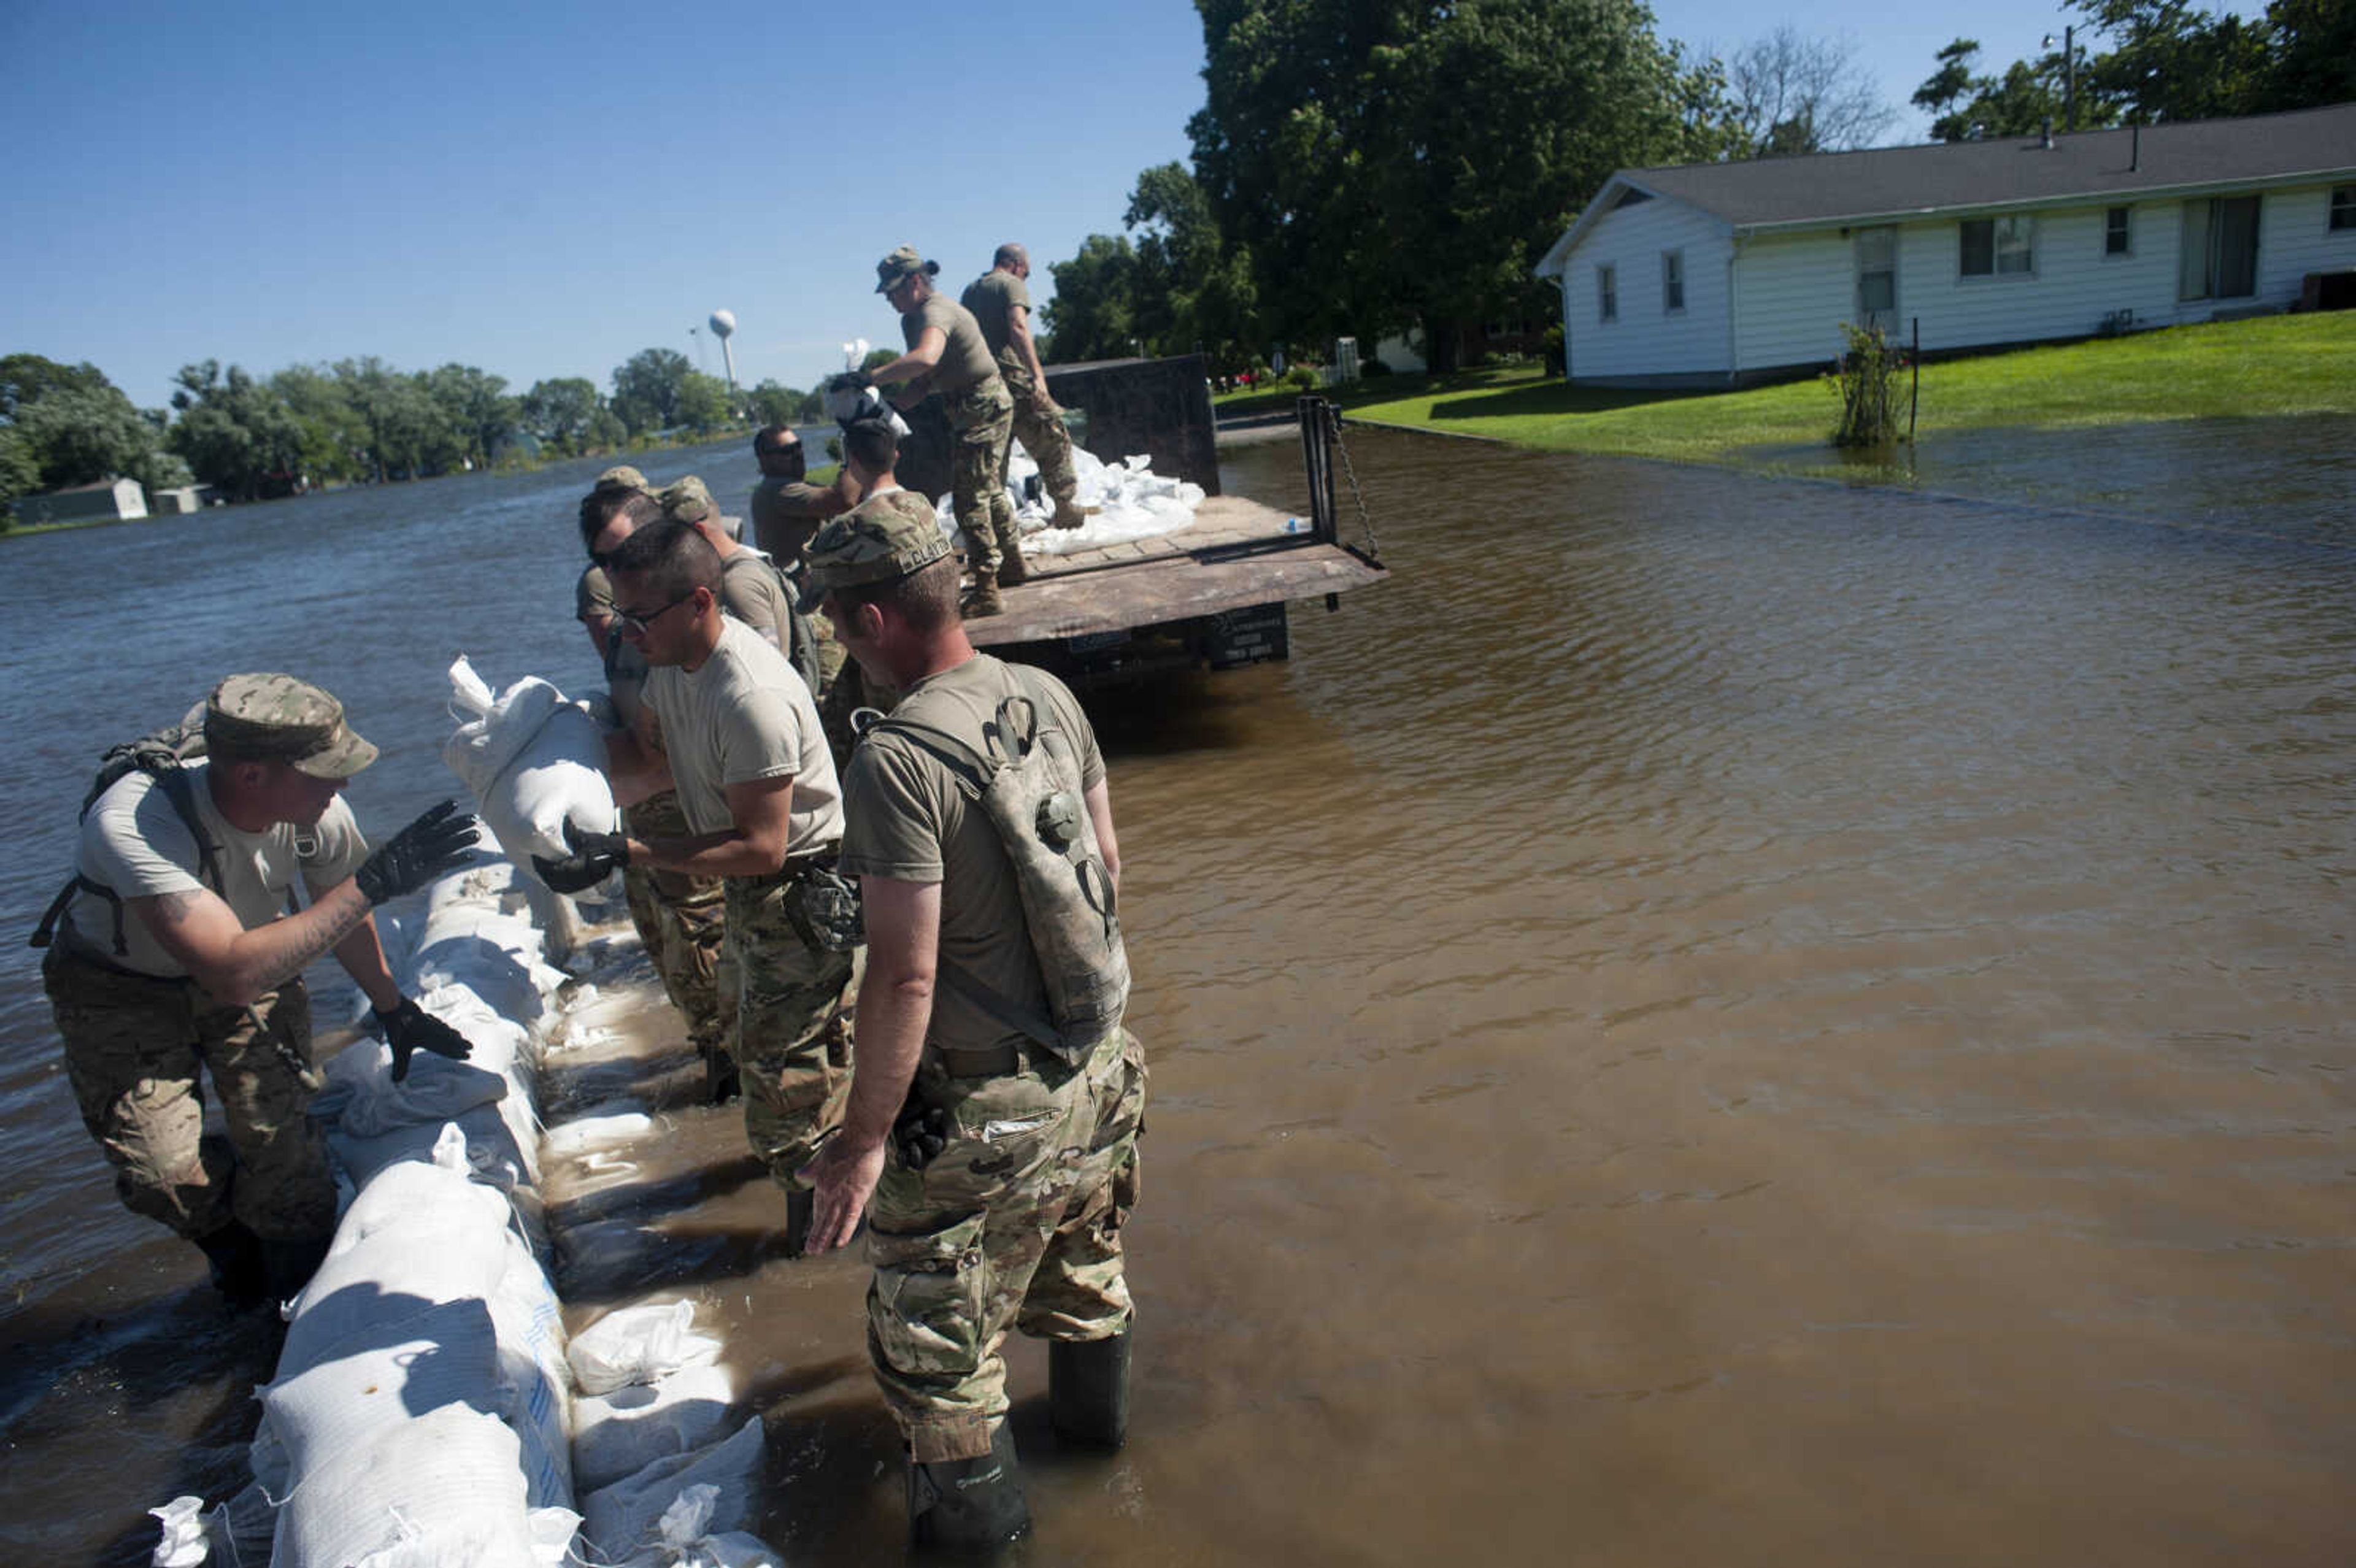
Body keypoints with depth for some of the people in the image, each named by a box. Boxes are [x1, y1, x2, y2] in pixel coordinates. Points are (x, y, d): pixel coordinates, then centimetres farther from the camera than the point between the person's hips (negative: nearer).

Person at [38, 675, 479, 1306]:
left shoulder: (318, 812, -25)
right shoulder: (130, 824, -40)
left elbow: (341, 915, -2)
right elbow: (234, 974, -47)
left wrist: (394, 1010, 10)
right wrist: (373, 882, -47)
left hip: (254, 959, 3)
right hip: (121, 988, -3)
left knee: (282, 1142, -9)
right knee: (164, 1175, -13)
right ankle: (235, 1248, 22)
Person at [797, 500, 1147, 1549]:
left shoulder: (896, 762, -27)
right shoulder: (1049, 695, -4)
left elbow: (905, 976, -26)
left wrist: (862, 1141, -16)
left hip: (984, 1117, -8)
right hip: (1100, 1069, 8)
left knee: (934, 1341, 15)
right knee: (1082, 1266, 32)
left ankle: (971, 1511, 35)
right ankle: (1093, 1411, 56)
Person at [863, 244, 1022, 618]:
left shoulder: (936, 312, -21)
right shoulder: (914, 317, 12)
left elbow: (925, 359, -43)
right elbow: (927, 378, 15)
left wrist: (872, 376, -40)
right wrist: (895, 405, 0)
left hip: (983, 408, -11)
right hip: (982, 407, 11)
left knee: (970, 498, -11)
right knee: (990, 490, 21)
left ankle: (986, 592, -10)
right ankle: (1012, 564, 36)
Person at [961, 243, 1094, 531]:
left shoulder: (969, 291, 21)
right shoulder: (1012, 284, -1)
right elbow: (1018, 327, -16)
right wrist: (1037, 375, -22)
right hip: (1012, 376, -7)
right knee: (1054, 441, 1)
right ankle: (1065, 507, -2)